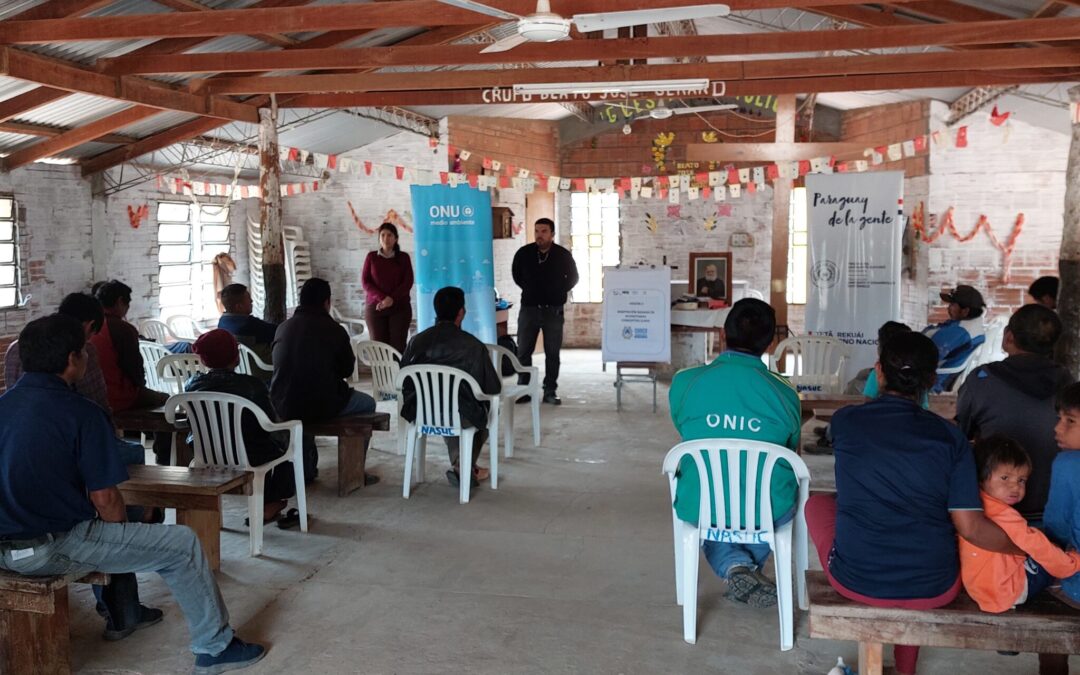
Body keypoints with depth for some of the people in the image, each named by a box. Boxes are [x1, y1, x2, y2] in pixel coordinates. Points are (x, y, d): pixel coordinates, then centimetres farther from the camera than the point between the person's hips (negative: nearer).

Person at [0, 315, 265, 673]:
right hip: (52, 549, -8)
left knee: (98, 525, 36)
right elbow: (105, 499, -15)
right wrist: (122, 532, 7)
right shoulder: (80, 412, -15)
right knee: (183, 543, 4)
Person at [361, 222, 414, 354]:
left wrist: (392, 299, -17)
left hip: (400, 307, 0)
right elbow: (365, 281, 0)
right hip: (375, 307, 1)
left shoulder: (403, 257, 5)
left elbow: (408, 282, -2)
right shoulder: (371, 257, 6)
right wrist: (382, 298, -14)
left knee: (398, 345, -7)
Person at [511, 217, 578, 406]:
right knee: (523, 352, 2)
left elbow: (573, 278, 12)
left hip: (553, 310, -1)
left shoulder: (563, 255, -5)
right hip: (529, 309, 1)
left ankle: (550, 392, 11)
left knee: (552, 353, 3)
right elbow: (516, 275, 16)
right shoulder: (524, 253, -3)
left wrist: (559, 292, 7)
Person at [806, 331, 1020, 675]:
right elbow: (970, 528, -8)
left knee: (818, 503, 25)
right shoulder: (950, 437, -6)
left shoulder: (844, 420, -4)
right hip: (934, 590, 1)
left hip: (856, 581, 0)